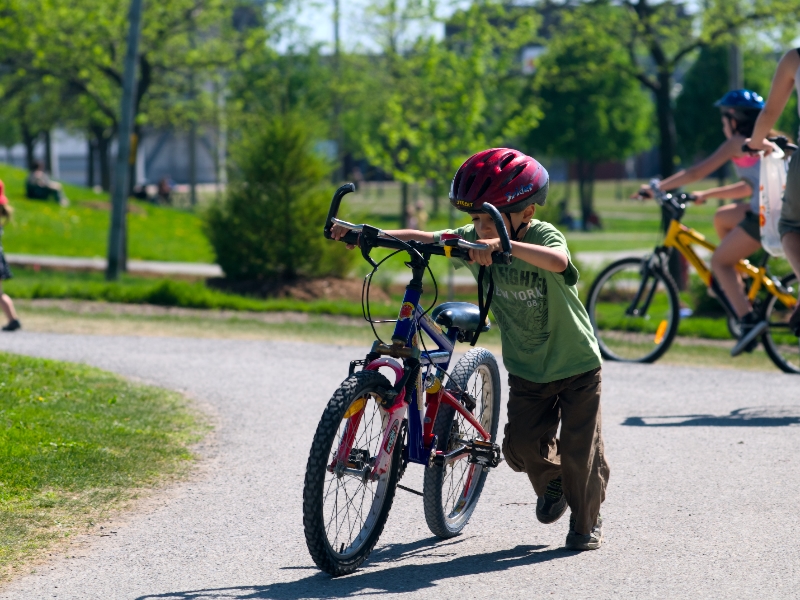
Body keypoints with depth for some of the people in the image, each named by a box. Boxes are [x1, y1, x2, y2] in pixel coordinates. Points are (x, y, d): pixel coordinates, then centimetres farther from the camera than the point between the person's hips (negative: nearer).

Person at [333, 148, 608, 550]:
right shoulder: (473, 240, -8)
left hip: (575, 364, -4)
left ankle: (587, 522, 22)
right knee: (522, 445, -6)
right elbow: (424, 239, -10)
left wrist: (503, 244, -62)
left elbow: (557, 261, -47)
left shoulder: (543, 236, -24)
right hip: (527, 369, 5)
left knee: (578, 450, -3)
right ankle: (551, 483, 29)